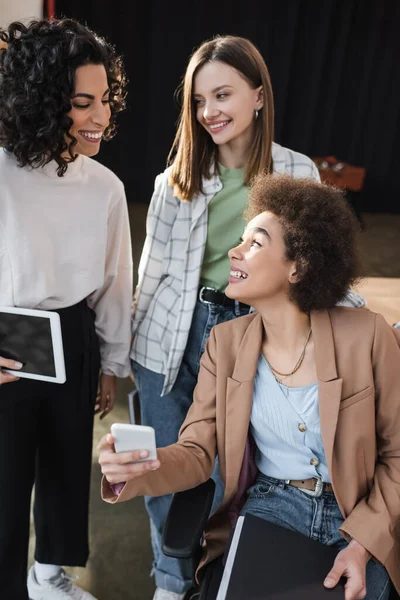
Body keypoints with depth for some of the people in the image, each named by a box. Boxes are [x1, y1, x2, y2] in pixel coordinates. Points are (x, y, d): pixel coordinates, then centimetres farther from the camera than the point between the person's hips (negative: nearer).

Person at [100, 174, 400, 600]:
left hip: (359, 519, -1)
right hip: (267, 507, 1)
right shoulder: (226, 342, -4)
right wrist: (136, 466, -25)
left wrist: (363, 543, -12)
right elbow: (197, 453, -5)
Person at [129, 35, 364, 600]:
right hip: (174, 338, 1)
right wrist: (134, 345, 7)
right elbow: (154, 268, 4)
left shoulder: (297, 172, -4)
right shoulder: (178, 177, 0)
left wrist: (356, 308, -10)